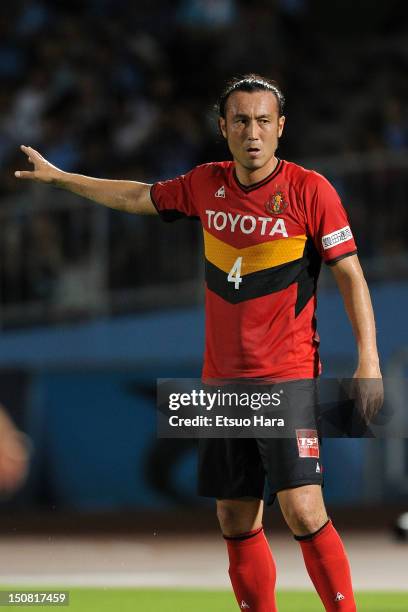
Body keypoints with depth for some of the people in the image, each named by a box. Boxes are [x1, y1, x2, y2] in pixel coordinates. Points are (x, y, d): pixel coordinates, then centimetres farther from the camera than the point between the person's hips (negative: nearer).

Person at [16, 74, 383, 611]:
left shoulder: (309, 189, -8)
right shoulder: (207, 185, 7)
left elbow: (351, 274, -7)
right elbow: (139, 198, 25)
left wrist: (369, 360, -16)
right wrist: (59, 177, 32)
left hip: (287, 375, -5)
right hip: (222, 380, 5)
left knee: (302, 510, -18)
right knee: (236, 522, 5)